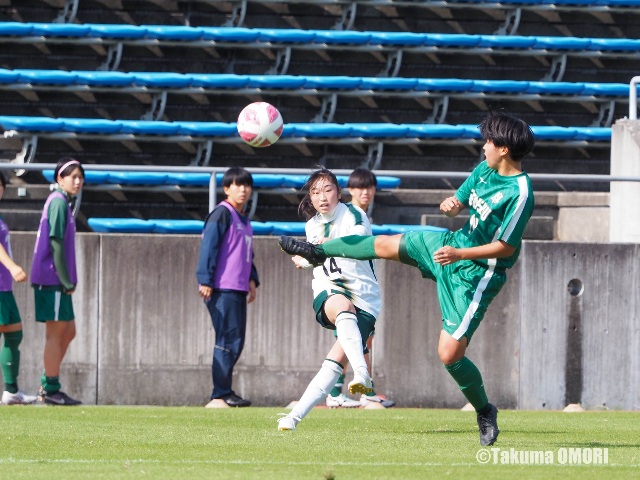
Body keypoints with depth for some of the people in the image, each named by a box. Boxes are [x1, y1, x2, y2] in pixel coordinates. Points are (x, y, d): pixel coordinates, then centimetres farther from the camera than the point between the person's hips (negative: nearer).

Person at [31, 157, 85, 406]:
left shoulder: (62, 202, 18)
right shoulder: (58, 203, -12)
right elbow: (56, 243, -18)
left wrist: (67, 280, 16)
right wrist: (66, 281, -18)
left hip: (58, 281, 10)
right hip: (52, 279, -10)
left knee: (68, 331, 13)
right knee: (56, 332, -6)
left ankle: (47, 385, 15)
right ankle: (51, 390, -3)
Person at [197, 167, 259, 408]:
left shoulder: (244, 219, 21)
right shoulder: (222, 214, -7)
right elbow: (209, 246, -13)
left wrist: (252, 279, 15)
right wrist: (205, 280, -18)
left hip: (238, 289, 9)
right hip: (222, 289, -9)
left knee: (236, 341, 8)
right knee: (228, 340, -11)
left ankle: (222, 390, 12)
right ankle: (221, 392, -9)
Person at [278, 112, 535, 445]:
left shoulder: (520, 193, -26)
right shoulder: (484, 170, -1)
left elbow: (507, 246, -23)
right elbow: (458, 202, 12)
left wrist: (460, 254, -26)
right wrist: (450, 205, -13)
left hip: (474, 275, -8)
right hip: (453, 243, 8)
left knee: (449, 354, -10)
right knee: (383, 245, 18)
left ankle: (485, 413, 12)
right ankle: (318, 251, 43)